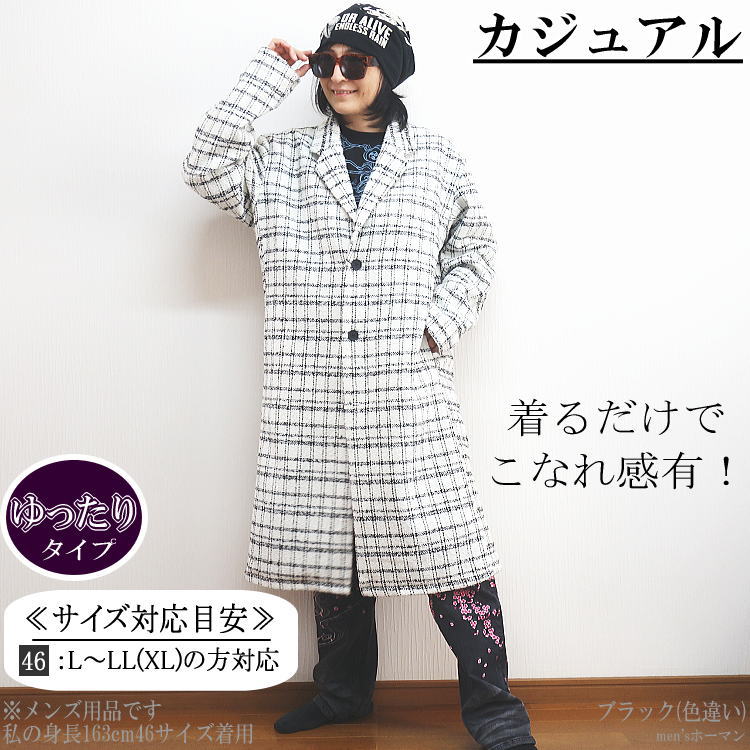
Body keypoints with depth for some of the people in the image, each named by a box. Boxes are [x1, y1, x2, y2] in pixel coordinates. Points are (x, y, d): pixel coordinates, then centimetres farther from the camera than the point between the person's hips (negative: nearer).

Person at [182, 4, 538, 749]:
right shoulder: (282, 160, 13)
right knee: (330, 536, 11)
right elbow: (205, 168, 0)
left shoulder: (437, 157, 11)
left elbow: (474, 250, 13)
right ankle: (344, 690, 29)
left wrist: (441, 321, -3)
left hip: (409, 388, -2)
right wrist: (268, 74, 3)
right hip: (311, 392, 2)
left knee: (442, 534, -5)